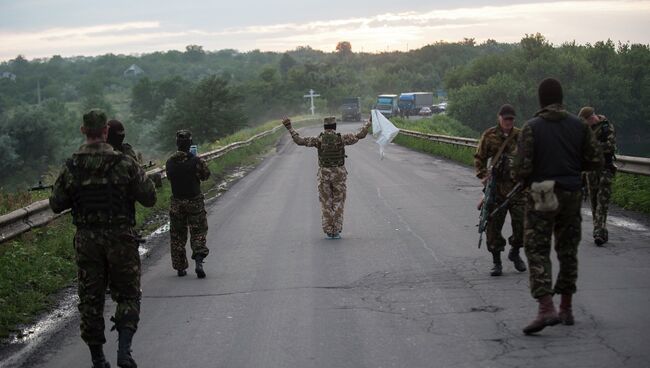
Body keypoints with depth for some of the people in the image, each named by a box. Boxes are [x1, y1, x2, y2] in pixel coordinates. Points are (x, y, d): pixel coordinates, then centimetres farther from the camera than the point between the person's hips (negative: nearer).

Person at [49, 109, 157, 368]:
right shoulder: (125, 164, -9)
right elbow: (149, 198, -6)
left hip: (86, 240, 2)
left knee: (90, 299, 11)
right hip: (120, 239, -2)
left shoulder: (72, 167, -4)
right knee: (127, 295, 10)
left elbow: (56, 205, 3)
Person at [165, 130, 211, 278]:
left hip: (176, 203, 2)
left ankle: (180, 268, 14)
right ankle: (199, 261, -12)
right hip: (195, 202, -2)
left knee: (177, 236, 12)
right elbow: (206, 175, 1)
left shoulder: (170, 162, -4)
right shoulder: (197, 161, -14)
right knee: (198, 232, 6)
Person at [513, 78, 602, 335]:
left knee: (537, 252, -2)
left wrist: (523, 179, 8)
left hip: (541, 197, -4)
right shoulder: (579, 126, 1)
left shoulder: (532, 128, -10)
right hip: (571, 195, 4)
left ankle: (546, 308, -16)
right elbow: (595, 161, 2)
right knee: (568, 251, 14)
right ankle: (566, 309, 20)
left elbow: (521, 169, -14)